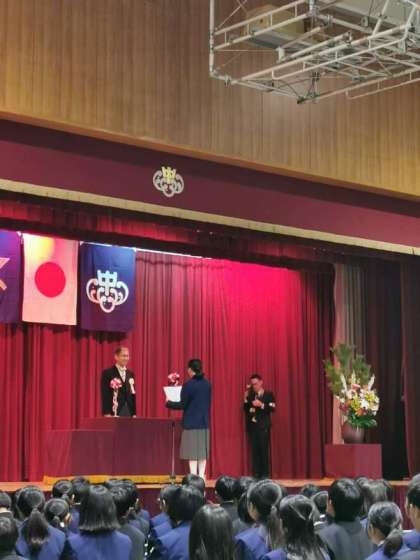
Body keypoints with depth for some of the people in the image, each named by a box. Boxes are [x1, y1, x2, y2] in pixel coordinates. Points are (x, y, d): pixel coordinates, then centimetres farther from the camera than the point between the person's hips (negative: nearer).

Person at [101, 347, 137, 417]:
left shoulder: (130, 374, 16)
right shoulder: (107, 373, -2)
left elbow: (133, 395, 16)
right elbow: (105, 395, -7)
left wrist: (134, 414, 10)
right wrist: (107, 414, -14)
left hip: (129, 412, 6)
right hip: (114, 413, -5)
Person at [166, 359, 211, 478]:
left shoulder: (188, 385, -13)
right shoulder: (207, 384, 6)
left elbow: (183, 405, -10)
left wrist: (169, 403, 5)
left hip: (191, 423, -6)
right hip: (204, 423, 6)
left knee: (192, 451, -3)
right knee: (202, 450, 9)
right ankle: (201, 477, 10)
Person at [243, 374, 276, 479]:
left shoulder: (269, 395, 2)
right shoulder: (250, 395, 15)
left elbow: (272, 408, -9)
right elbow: (246, 410, 9)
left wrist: (261, 405, -20)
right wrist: (246, 398, -2)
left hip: (263, 426, -4)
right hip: (252, 426, 4)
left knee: (264, 450, -6)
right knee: (254, 451, 2)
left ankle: (265, 474, -2)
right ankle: (256, 474, 5)